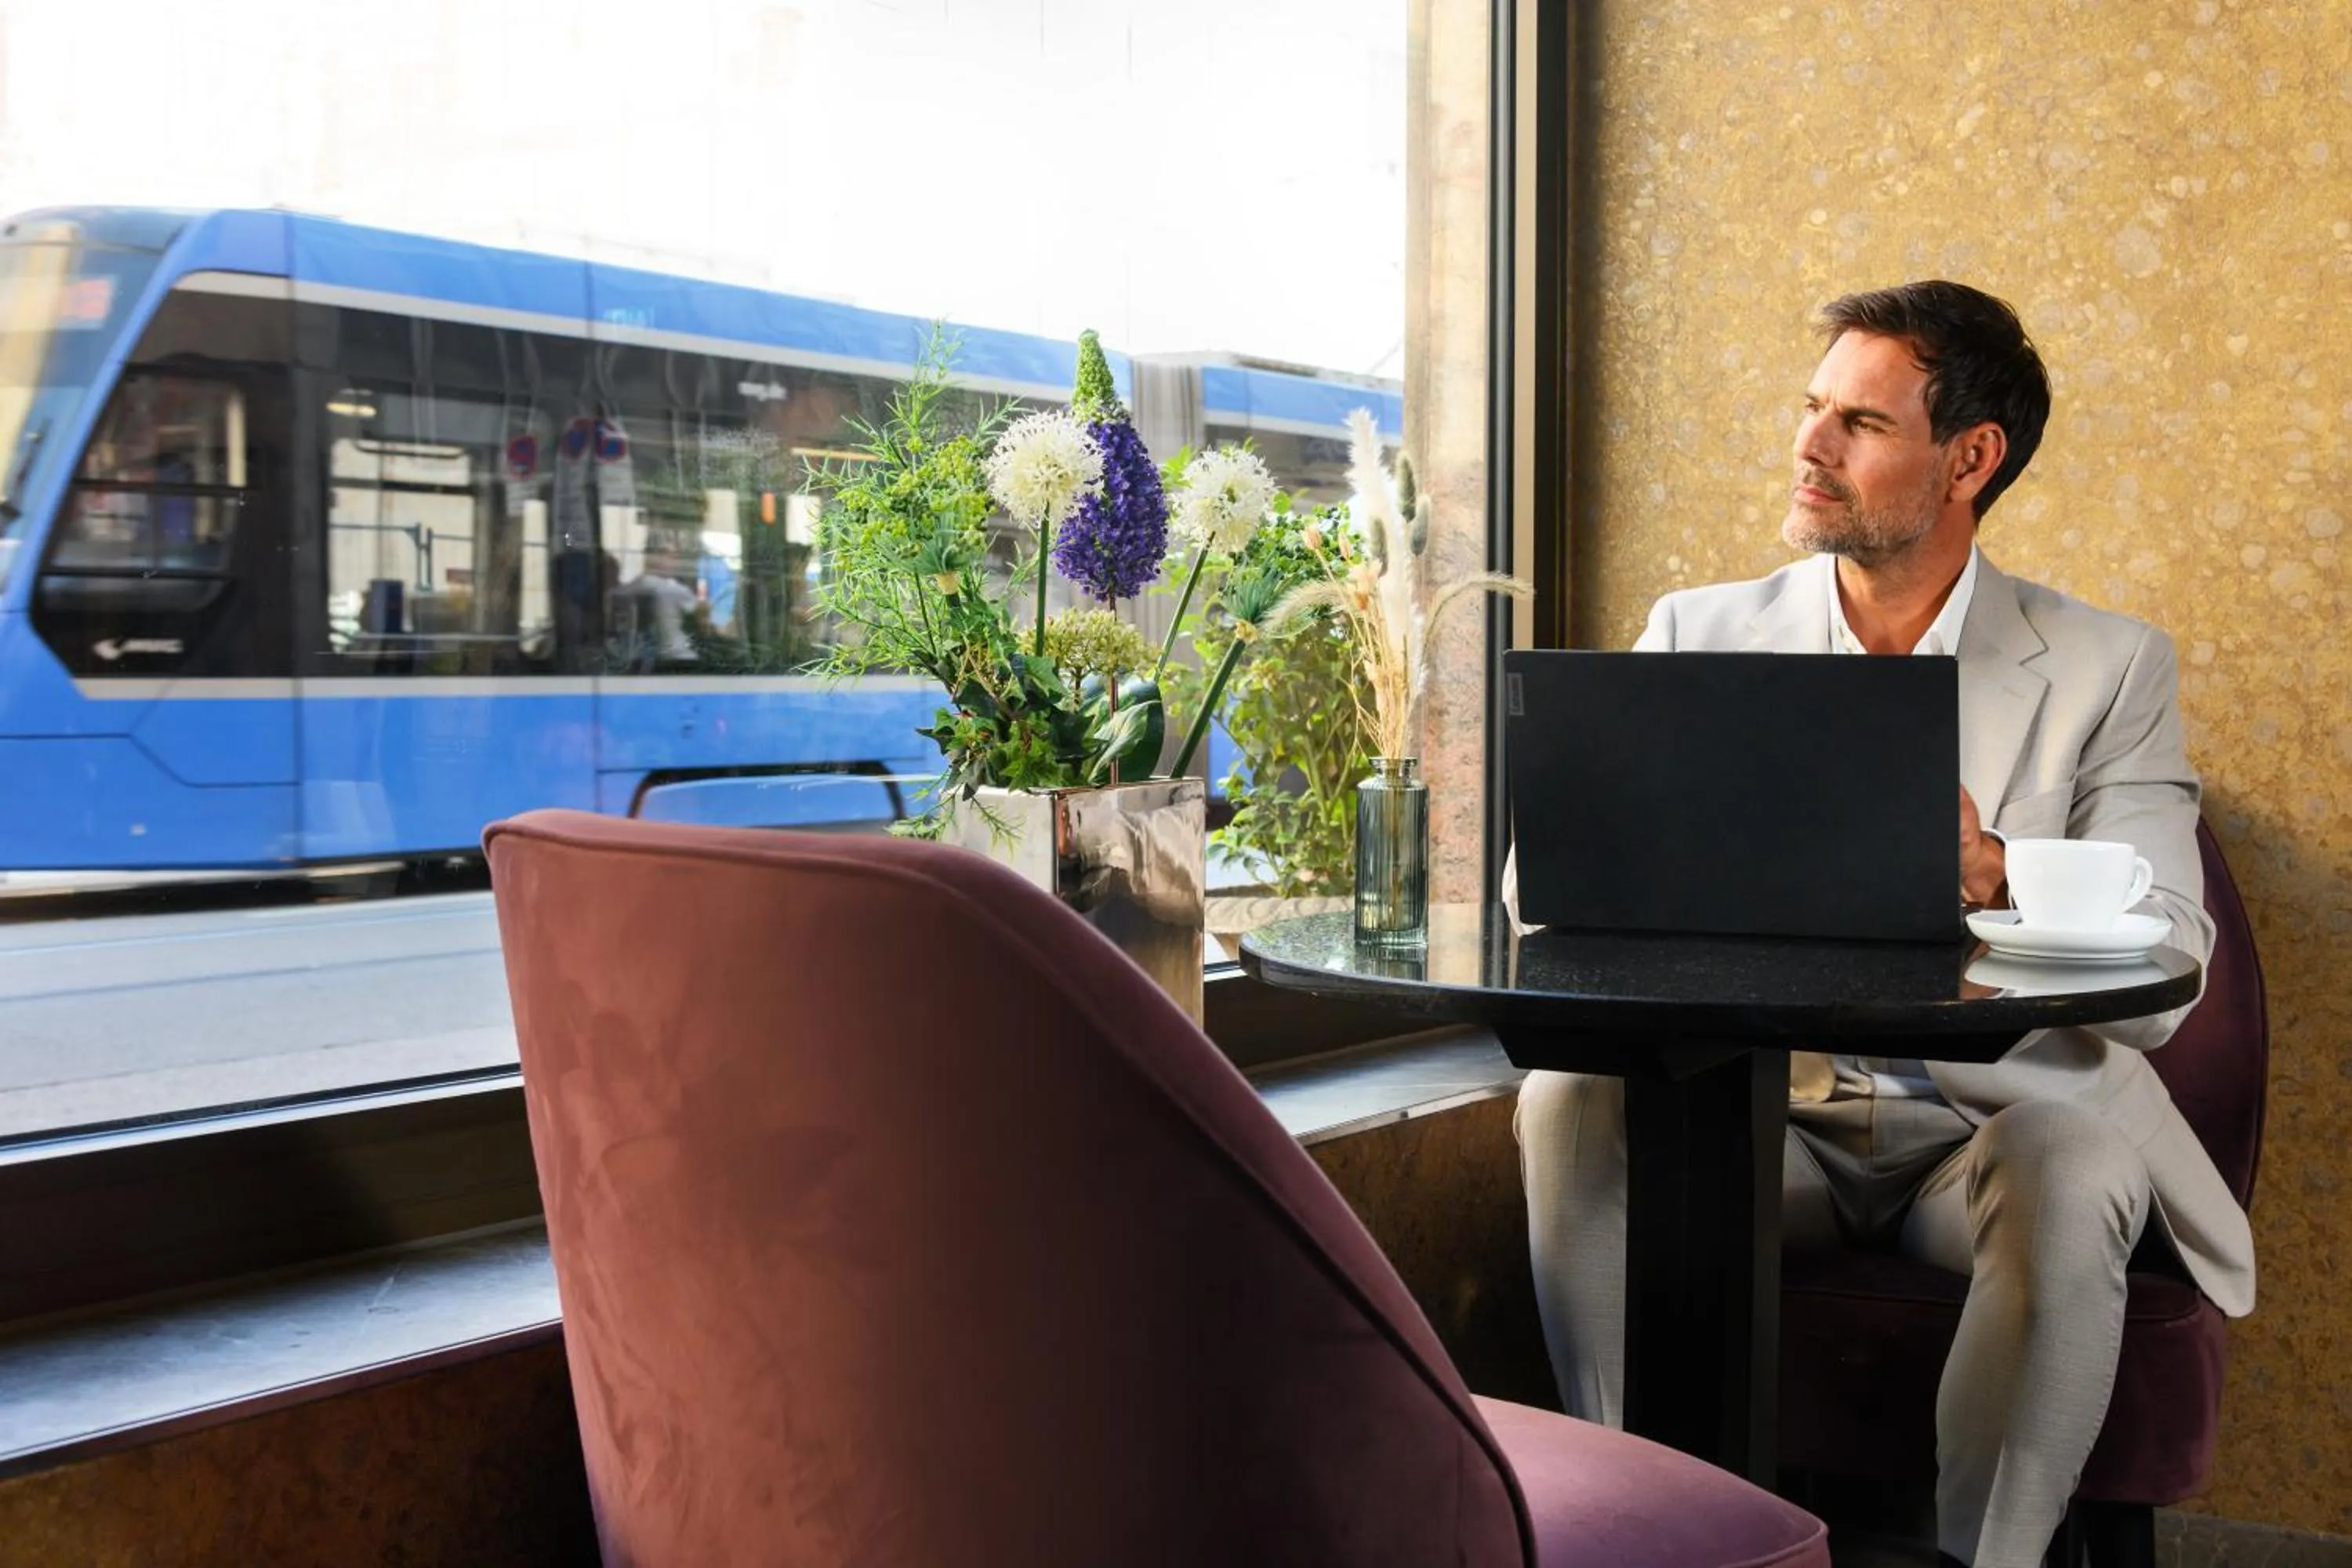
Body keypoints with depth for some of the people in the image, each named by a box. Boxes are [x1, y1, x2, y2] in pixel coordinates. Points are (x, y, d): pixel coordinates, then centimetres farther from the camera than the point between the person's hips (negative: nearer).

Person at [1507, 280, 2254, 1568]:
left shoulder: (2106, 669, 0)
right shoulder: (1702, 635, 6)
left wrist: (1994, 879, -30)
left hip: (1999, 1112, -1)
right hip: (1759, 1110, 2)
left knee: (2070, 1163, -34)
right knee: (1573, 1102, -26)